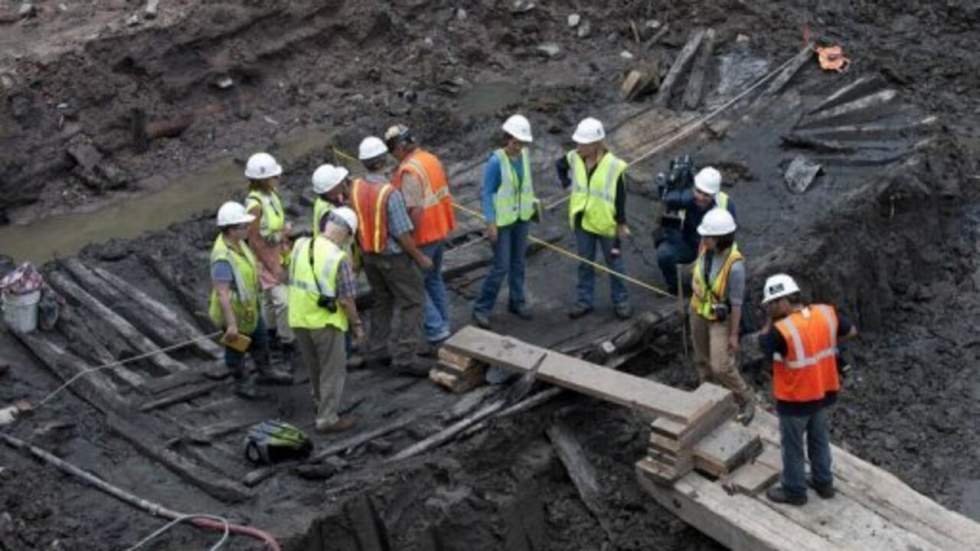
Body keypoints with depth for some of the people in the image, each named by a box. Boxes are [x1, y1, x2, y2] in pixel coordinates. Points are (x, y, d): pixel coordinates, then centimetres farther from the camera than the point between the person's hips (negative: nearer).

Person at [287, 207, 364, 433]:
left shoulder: (300, 246, -3)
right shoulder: (339, 258, -20)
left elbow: (292, 282, 8)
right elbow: (345, 299, -17)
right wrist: (356, 324, -4)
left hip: (299, 319, 6)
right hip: (326, 322, -6)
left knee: (314, 366, 26)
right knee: (333, 371, 10)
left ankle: (320, 401, 44)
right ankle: (327, 419, 14)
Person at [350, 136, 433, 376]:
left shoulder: (355, 188, -5)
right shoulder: (390, 193, -25)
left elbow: (355, 224, 5)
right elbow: (402, 233, -21)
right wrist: (419, 257, -9)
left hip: (369, 255, 7)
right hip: (393, 256, -7)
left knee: (382, 302, 22)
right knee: (412, 304, 3)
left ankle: (377, 352, 26)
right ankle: (404, 358, 0)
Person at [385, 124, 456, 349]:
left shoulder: (409, 171, -23)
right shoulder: (431, 159, 6)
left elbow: (415, 211, -27)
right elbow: (444, 192, 14)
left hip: (422, 236, -9)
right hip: (440, 229, 9)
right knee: (434, 279, 20)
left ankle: (436, 332, -2)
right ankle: (443, 328, 28)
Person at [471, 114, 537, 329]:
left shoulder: (524, 154, -4)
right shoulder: (496, 161, -21)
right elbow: (486, 193, -16)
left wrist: (532, 201, 7)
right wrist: (490, 223, -18)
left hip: (521, 217, 6)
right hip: (501, 220, -6)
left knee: (518, 262, 16)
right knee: (501, 266, -5)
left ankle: (517, 302, 31)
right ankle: (481, 308, 8)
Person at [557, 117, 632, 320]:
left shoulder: (613, 166, -20)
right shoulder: (574, 158, -8)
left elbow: (620, 197, -13)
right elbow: (560, 165, 17)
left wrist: (621, 224, -10)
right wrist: (567, 183, 10)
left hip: (606, 224, -4)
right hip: (582, 221, 4)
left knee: (614, 262, 10)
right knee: (585, 263, 14)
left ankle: (621, 300, 23)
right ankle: (584, 300, 25)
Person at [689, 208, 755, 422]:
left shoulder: (735, 265, -34)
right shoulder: (706, 246, -15)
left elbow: (736, 302, -23)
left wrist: (733, 334, -15)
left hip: (721, 318, -6)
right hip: (699, 311, 6)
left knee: (721, 367, -4)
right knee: (703, 359, 18)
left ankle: (746, 399, 22)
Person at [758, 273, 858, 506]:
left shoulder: (782, 330, -30)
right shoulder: (827, 313, -12)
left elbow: (763, 342, -9)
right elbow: (852, 331, 6)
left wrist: (773, 318, -9)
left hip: (795, 399, -6)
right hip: (824, 391, 6)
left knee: (793, 446, 15)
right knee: (819, 439, 26)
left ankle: (794, 491, 31)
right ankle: (824, 482, 42)